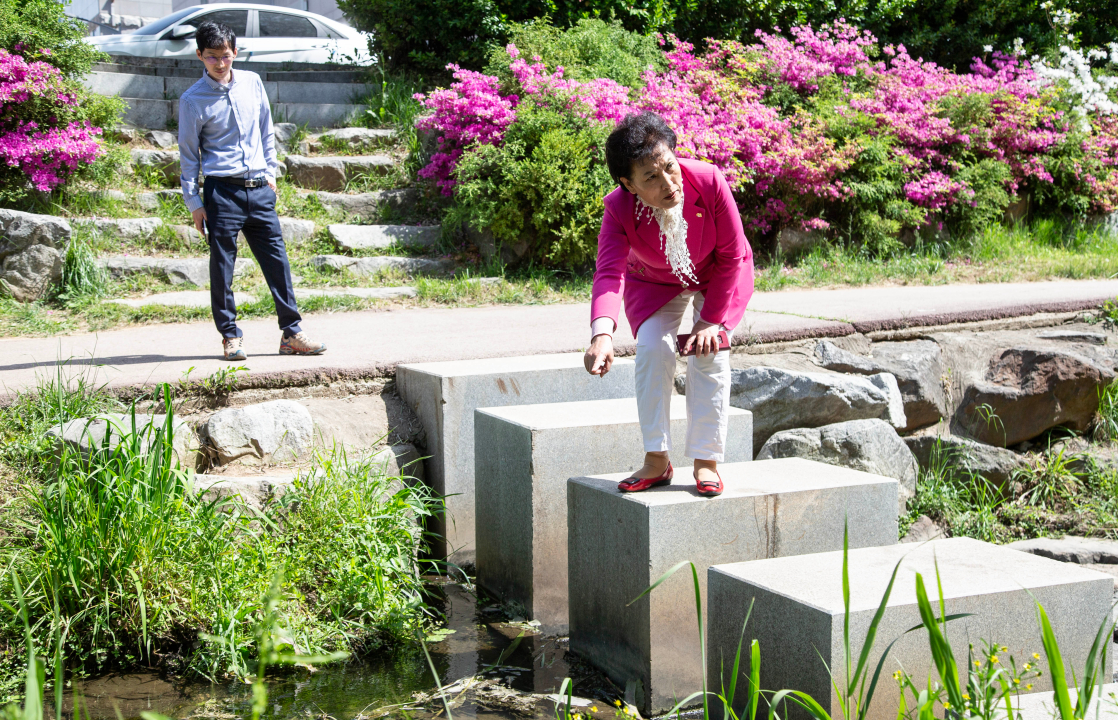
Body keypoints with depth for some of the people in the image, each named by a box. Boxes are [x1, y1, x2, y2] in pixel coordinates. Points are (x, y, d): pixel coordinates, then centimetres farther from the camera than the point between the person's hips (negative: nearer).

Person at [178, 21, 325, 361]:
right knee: (222, 266, 1)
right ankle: (231, 336, 11)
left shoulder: (252, 83, 8)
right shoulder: (193, 100, -2)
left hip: (259, 190, 3)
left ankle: (291, 332, 9)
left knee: (277, 260, 3)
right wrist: (193, 202, -1)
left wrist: (270, 173, 13)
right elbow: (188, 153, 2)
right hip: (222, 191, -3)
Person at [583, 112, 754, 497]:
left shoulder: (709, 182, -36)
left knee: (708, 353, -16)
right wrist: (602, 335, -64)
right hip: (655, 281, 1)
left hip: (717, 275, -1)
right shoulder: (619, 209, -34)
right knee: (652, 349, -16)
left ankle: (706, 460, -3)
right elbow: (609, 273, -46)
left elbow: (731, 256, -23)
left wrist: (710, 320, -22)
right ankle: (657, 461, -4)